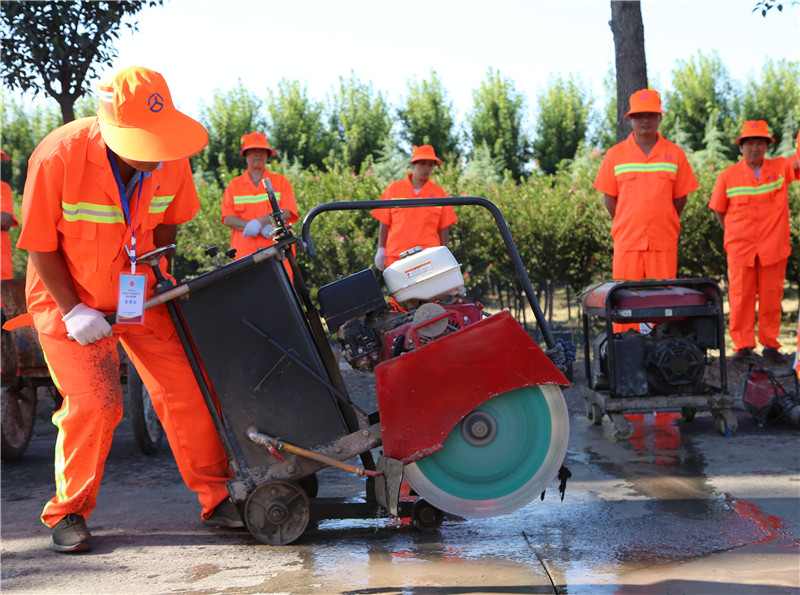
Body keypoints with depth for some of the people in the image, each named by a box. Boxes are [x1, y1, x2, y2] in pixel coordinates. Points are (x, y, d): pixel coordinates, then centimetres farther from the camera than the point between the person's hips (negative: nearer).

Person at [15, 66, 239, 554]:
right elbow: (40, 246, -16)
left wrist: (159, 272, -4)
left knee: (186, 389, -2)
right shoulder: (57, 157, -27)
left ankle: (217, 499, 13)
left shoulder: (171, 159, -15)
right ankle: (68, 514, 10)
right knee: (94, 403, -12)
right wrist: (73, 311, -18)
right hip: (70, 296, -4)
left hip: (142, 294, 4)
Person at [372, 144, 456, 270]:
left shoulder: (439, 193, 9)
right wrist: (381, 250, 3)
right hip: (395, 256, 1)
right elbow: (384, 223, 9)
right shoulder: (394, 189, 9)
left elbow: (444, 228, 10)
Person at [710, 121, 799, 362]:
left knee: (771, 296, 7)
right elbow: (718, 209, 9)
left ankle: (770, 344, 17)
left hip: (773, 249, 1)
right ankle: (743, 345, 10)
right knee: (741, 297, 1)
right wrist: (734, 234, 8)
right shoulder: (728, 176, -1)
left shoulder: (780, 168, 1)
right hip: (740, 249, -1)